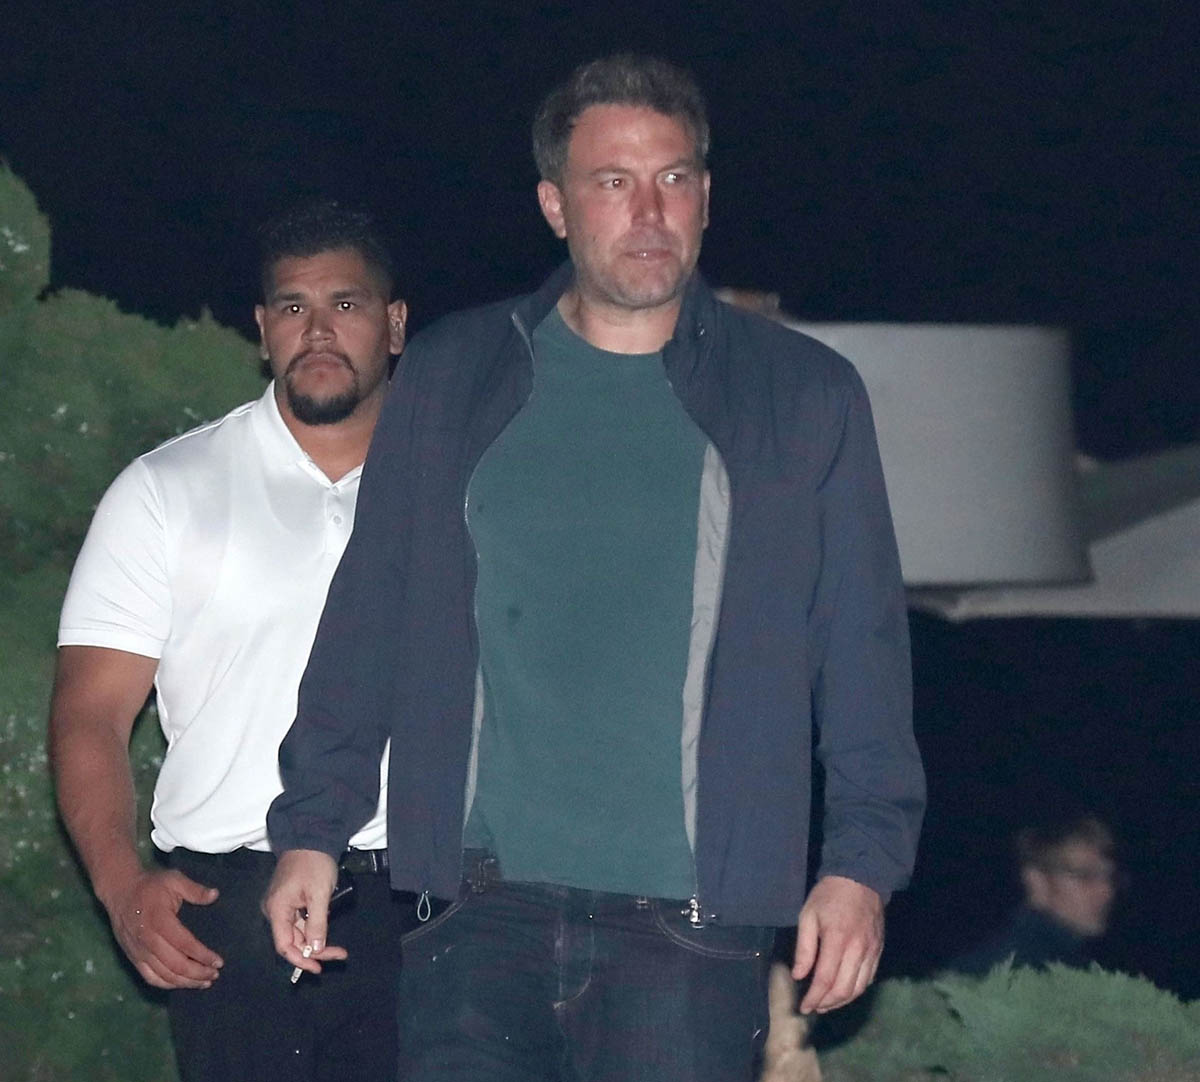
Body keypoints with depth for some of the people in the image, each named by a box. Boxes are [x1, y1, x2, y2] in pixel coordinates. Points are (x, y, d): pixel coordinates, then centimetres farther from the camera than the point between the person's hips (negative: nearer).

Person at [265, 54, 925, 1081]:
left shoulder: (804, 397, 9)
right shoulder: (449, 379, 11)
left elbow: (864, 649, 8)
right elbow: (367, 618, 13)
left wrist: (863, 861, 0)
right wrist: (312, 827, 8)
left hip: (688, 925, -1)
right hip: (480, 908, 1)